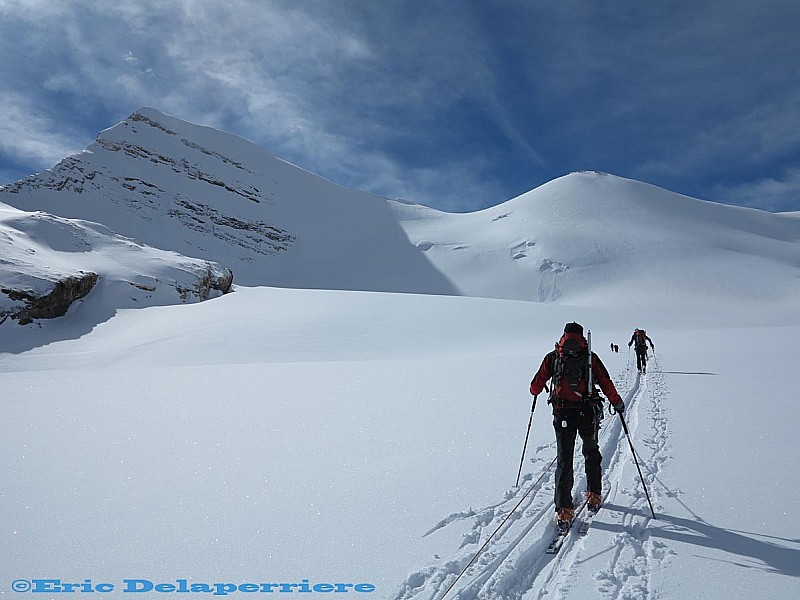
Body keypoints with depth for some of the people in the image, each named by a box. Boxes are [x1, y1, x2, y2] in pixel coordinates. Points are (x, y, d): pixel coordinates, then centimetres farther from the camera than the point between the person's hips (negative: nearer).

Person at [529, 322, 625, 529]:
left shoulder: (552, 357, 3)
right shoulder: (590, 357, 0)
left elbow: (536, 385, 7)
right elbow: (606, 383, 0)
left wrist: (535, 391, 29)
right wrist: (617, 403, 15)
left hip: (562, 415, 0)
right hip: (587, 413, 0)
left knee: (564, 461, 3)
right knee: (591, 454, 23)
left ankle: (564, 511, -2)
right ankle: (594, 496, 31)